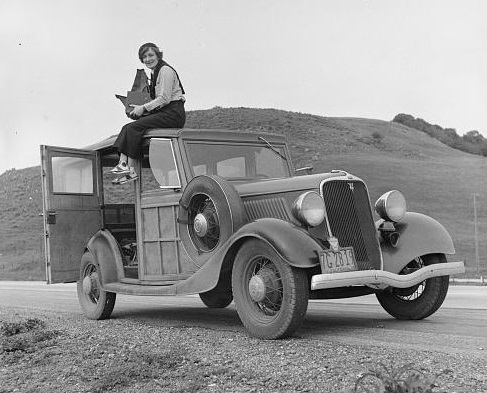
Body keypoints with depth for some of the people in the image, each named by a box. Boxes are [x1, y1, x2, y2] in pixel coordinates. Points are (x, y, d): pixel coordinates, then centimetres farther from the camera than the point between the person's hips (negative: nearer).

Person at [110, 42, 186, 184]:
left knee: (134, 127, -21)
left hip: (173, 113, -9)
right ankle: (123, 163, -17)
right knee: (127, 127, -6)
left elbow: (164, 98, -15)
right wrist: (139, 108, 8)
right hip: (163, 112, 9)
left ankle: (131, 169, -19)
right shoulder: (154, 72, 21)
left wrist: (144, 108, -13)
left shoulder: (165, 70, -8)